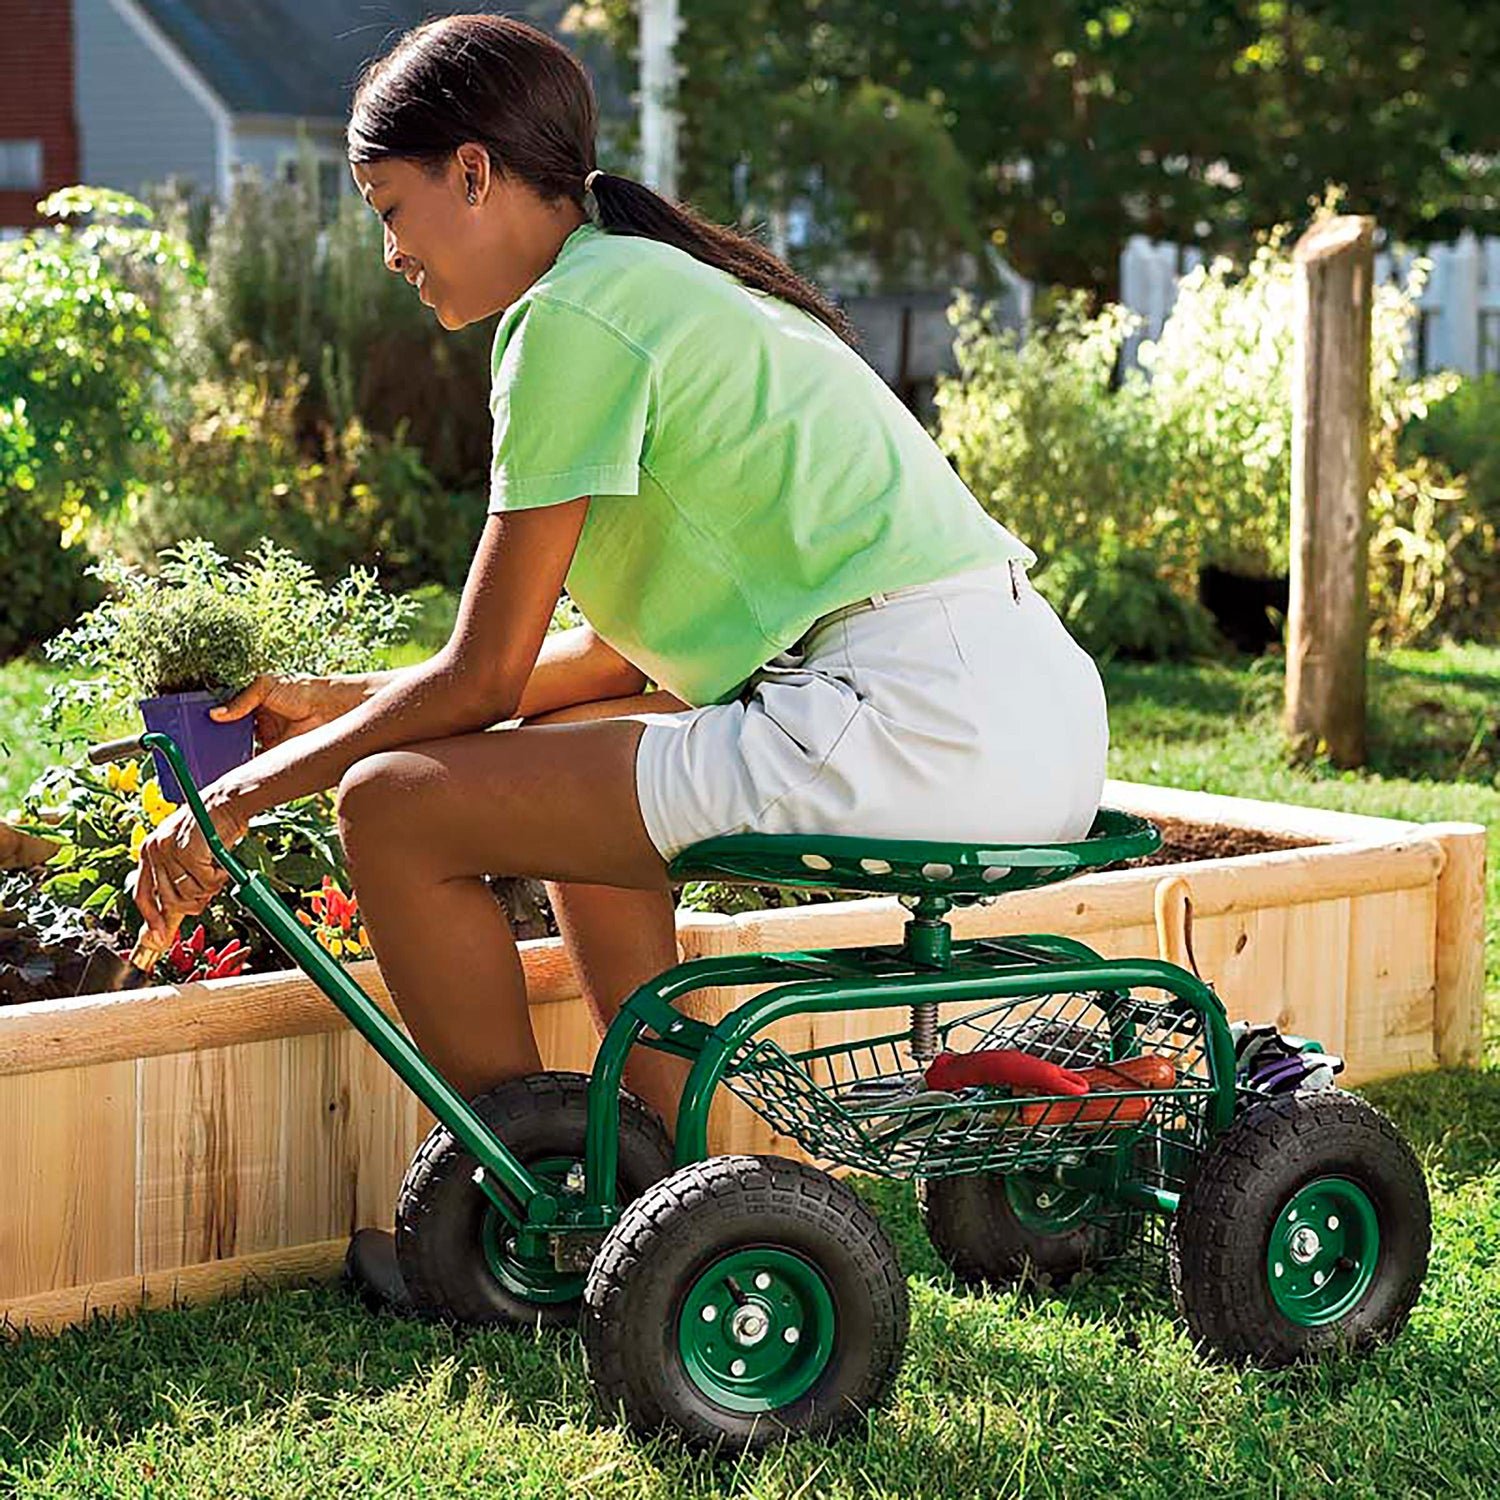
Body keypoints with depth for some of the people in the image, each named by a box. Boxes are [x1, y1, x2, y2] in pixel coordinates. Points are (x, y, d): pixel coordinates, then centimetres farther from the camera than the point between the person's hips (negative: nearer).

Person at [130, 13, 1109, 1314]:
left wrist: (251, 792, 8)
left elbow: (481, 678, -5)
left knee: (398, 804, -5)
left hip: (919, 720, -10)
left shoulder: (574, 313, -6)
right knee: (557, 749, 28)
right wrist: (345, 702, 28)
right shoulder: (672, 284, 23)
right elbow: (622, 652, 24)